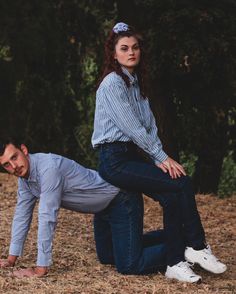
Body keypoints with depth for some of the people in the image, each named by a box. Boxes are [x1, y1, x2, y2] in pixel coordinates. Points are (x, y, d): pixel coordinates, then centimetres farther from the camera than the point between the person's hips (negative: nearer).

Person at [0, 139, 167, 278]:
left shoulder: (48, 167, -32)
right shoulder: (24, 175, -3)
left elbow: (47, 218, -33)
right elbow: (22, 215, 7)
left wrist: (40, 269, -32)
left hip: (122, 201, -10)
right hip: (104, 207, 10)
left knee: (128, 266, -18)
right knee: (106, 257, 25)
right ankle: (167, 236, 33)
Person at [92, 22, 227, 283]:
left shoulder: (136, 82, 15)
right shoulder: (113, 83, -12)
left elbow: (149, 124, 9)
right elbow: (131, 127, -17)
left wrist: (158, 158, -6)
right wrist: (162, 157, -14)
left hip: (132, 155, 8)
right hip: (115, 160, -8)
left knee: (173, 197, -11)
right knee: (181, 184, -17)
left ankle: (176, 264, -8)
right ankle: (197, 248, -5)